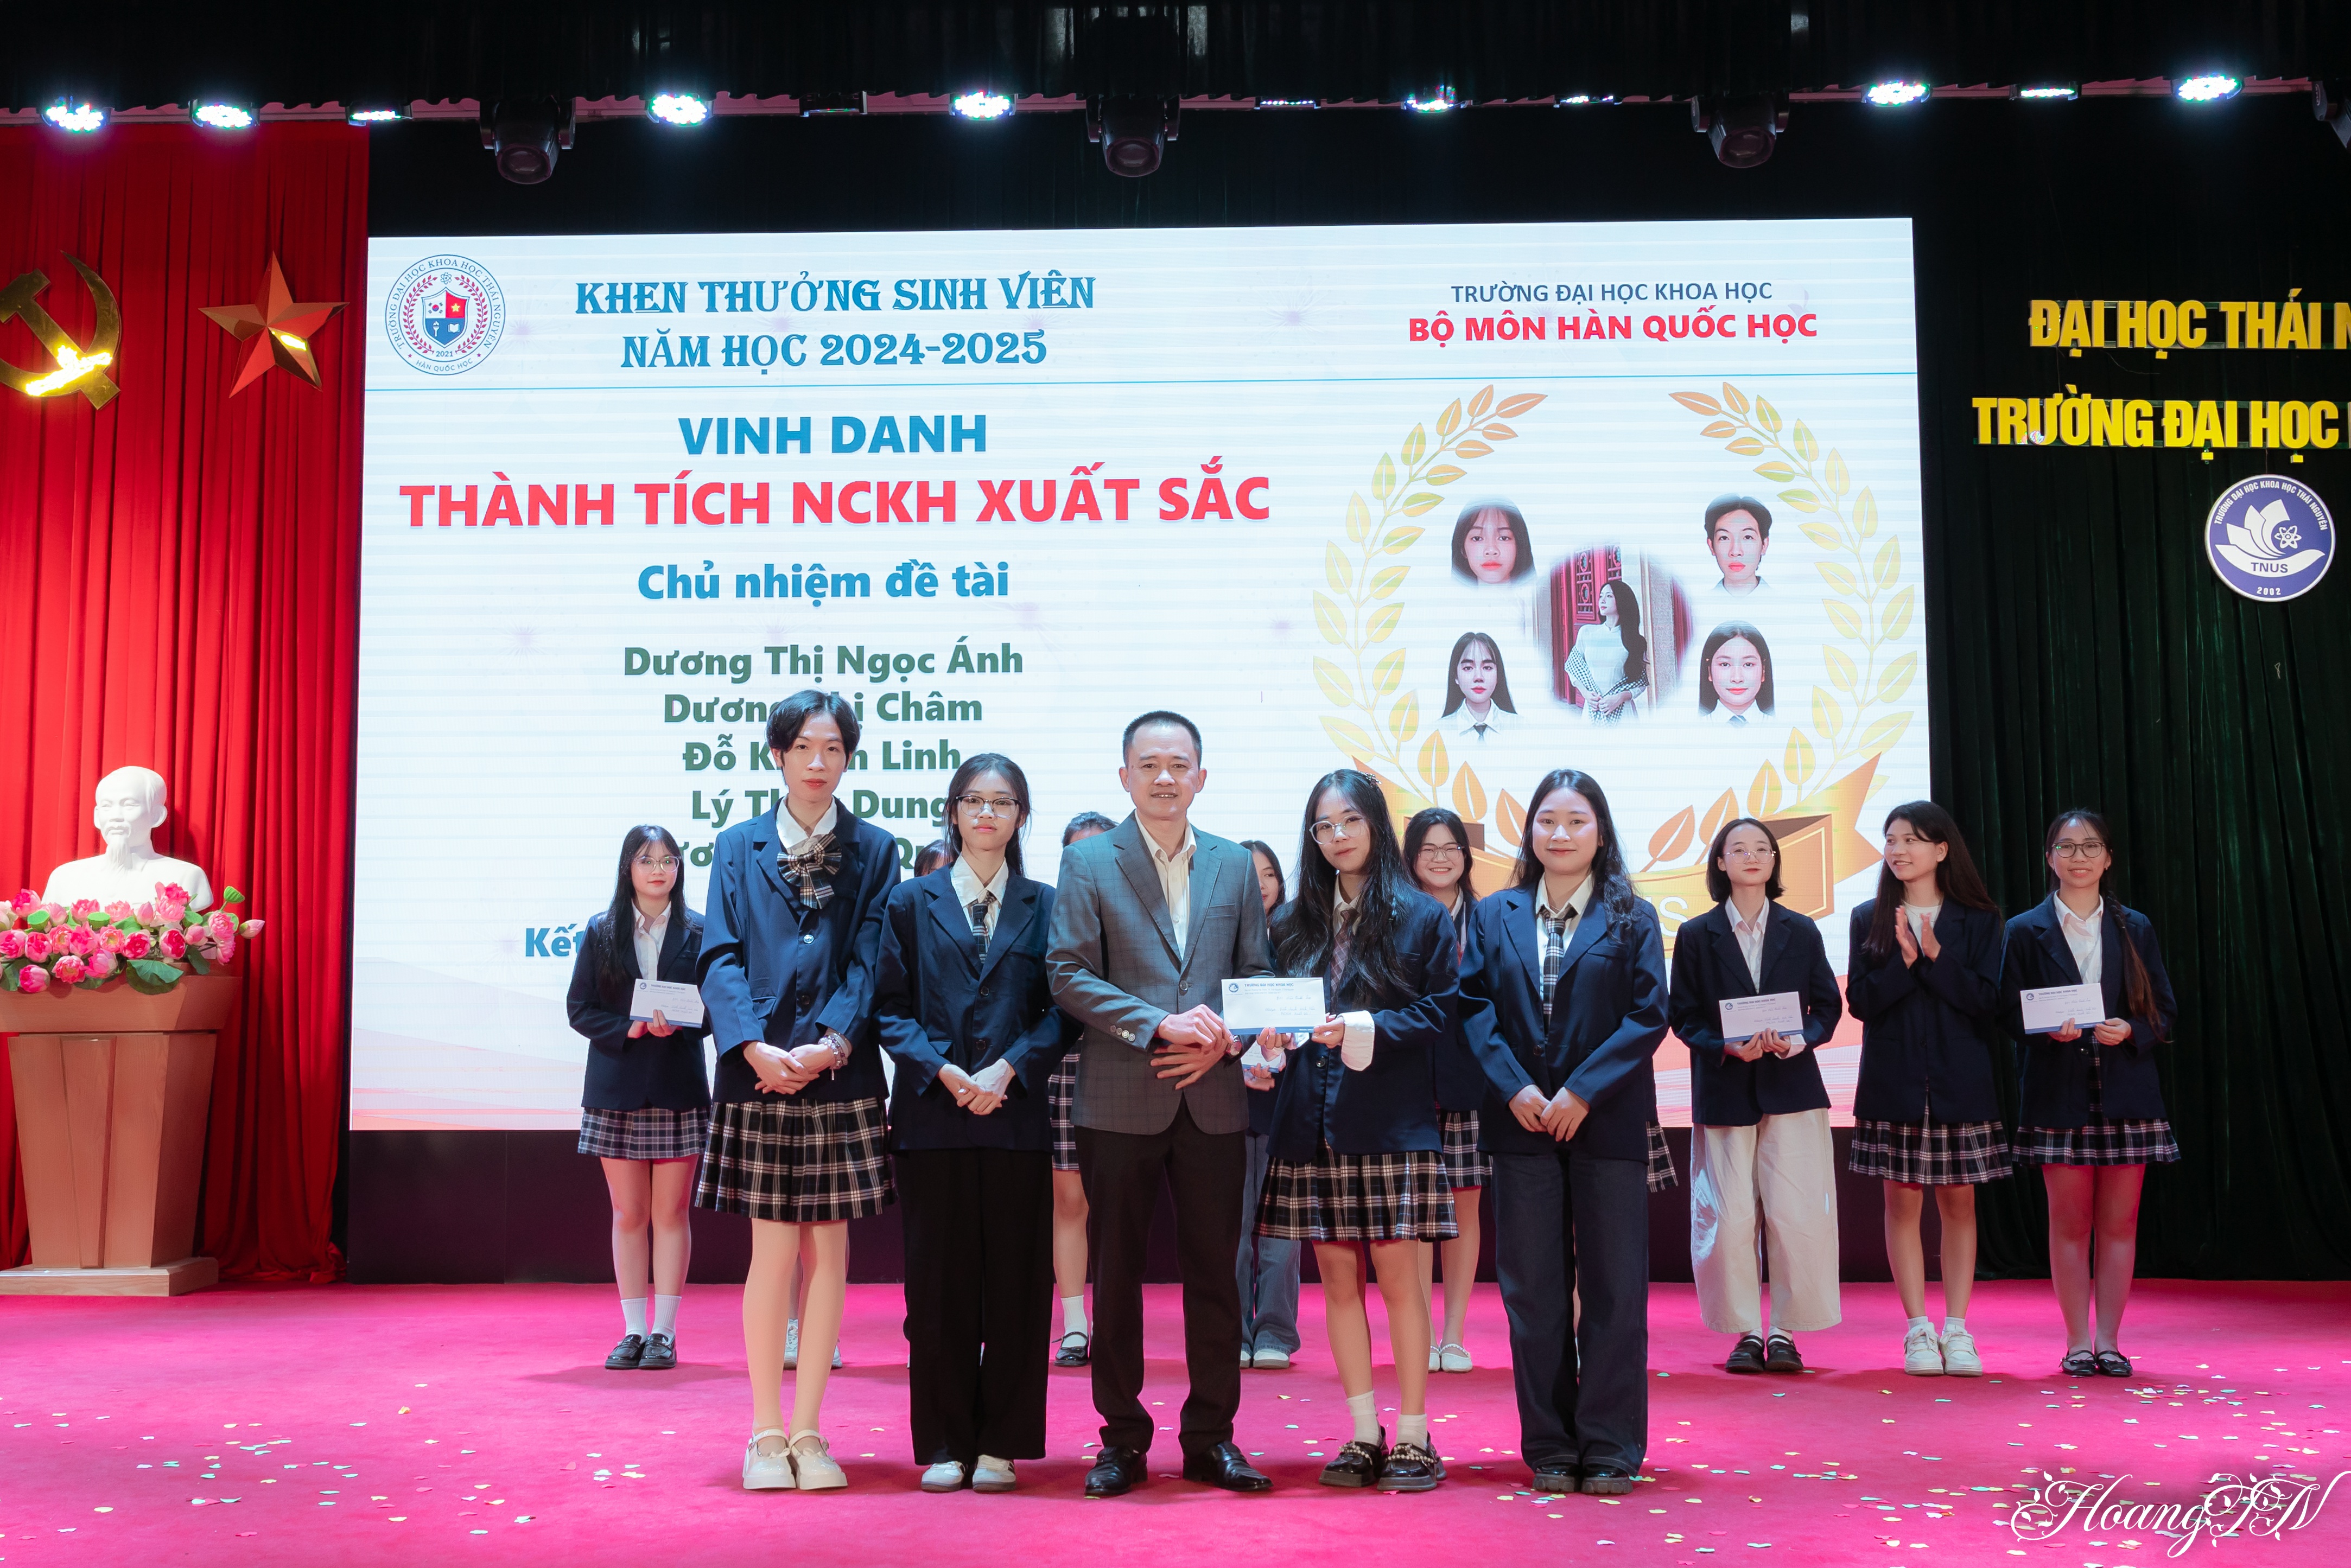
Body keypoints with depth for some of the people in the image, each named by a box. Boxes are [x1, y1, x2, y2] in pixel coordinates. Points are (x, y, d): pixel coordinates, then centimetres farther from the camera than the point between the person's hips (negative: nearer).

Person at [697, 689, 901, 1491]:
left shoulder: (874, 850, 9)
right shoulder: (737, 848, 9)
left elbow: (870, 960, 1)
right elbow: (721, 959, 0)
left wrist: (832, 1043, -15)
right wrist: (756, 1046, -15)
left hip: (840, 1072, 1)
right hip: (759, 1071, -1)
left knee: (829, 1250, 3)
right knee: (774, 1251, -1)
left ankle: (806, 1432, 12)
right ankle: (766, 1433, 10)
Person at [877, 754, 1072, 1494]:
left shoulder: (1044, 905, 9)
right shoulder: (911, 903, 10)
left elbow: (1058, 1010, 4)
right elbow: (891, 1008, 4)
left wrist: (1007, 1070, -12)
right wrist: (942, 1071, -11)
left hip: (1015, 1114, 0)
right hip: (932, 1119, 0)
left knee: (1016, 1281, 2)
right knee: (938, 1284, 3)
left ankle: (1001, 1445, 11)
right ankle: (945, 1445, 12)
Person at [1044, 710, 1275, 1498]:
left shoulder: (1235, 864, 11)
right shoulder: (1088, 862, 2)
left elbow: (1254, 976, 12)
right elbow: (1069, 974, -6)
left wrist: (1217, 1042, -6)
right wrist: (1159, 1025, -15)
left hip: (1214, 1099, 2)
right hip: (1120, 1100, -2)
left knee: (1214, 1270, 6)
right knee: (1118, 1271, 5)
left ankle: (1211, 1435, 18)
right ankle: (1123, 1438, 17)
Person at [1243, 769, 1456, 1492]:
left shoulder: (1421, 917, 2)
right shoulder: (1292, 925, 13)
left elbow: (1439, 1013, -4)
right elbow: (1271, 1013, 14)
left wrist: (1361, 1032, -17)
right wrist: (1268, 1049, -8)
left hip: (1391, 1123, -4)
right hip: (1312, 1125, 4)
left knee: (1398, 1277, -2)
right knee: (1338, 1278, 6)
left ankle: (1413, 1438, 6)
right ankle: (1366, 1437, 14)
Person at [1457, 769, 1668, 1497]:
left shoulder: (1632, 917, 4)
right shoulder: (1494, 916, 9)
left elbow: (1649, 1015, -4)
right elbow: (1475, 1006, 2)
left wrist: (1583, 1091, -13)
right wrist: (1515, 1088, -12)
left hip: (1608, 1122, -1)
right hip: (1523, 1123, 2)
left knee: (1614, 1287, 2)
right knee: (1533, 1289, 5)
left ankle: (1610, 1448, 11)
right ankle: (1550, 1446, 14)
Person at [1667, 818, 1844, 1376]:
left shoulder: (1801, 932, 9)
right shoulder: (1696, 936, 5)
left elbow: (1828, 1006, 9)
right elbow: (1684, 1017, 3)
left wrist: (1801, 1041, -11)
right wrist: (1729, 1047, -14)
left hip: (1791, 1086, 1)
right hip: (1725, 1091, 0)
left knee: (1795, 1214, -5)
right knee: (1729, 1215, -2)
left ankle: (1785, 1331, 7)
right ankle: (1745, 1331, 9)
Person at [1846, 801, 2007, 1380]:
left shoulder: (1978, 921, 4)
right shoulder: (1869, 918, 7)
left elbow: (1988, 1001, -5)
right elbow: (1860, 1000, -2)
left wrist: (1935, 955, -15)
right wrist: (1905, 960, -16)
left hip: (1960, 1082, 0)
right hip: (1895, 1082, 0)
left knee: (1959, 1201, 3)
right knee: (1902, 1201, 1)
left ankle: (1956, 1330, 9)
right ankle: (1919, 1331, 7)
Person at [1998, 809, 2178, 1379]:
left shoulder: (2135, 929, 10)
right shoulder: (2026, 932, 5)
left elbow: (2165, 1011, 9)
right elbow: (2011, 1014, 3)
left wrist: (2130, 1032, -11)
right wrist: (2050, 1032, -16)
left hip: (2126, 1091, 2)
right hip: (2059, 1093, -1)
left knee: (2120, 1222, 3)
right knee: (2069, 1222, 1)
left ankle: (2109, 1339, 10)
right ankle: (2078, 1341, 8)